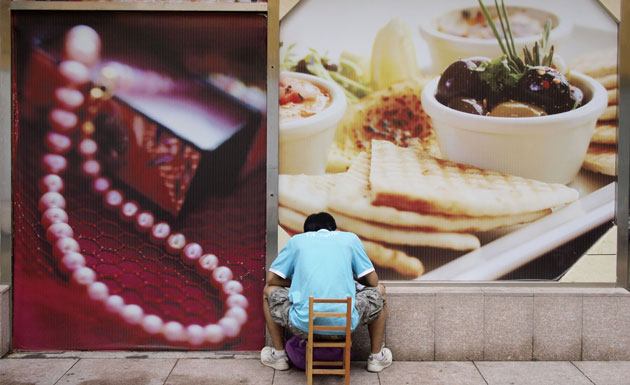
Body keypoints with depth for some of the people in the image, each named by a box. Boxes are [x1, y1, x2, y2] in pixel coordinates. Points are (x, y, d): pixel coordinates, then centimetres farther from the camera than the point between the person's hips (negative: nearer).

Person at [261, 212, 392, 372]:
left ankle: (278, 355, 34)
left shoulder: (297, 240, 17)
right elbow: (372, 281, 14)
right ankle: (377, 357, 35)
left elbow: (271, 279, 16)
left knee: (269, 291, 30)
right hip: (345, 324, 0)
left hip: (303, 324, 0)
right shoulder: (350, 238, 16)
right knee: (379, 292, 29)